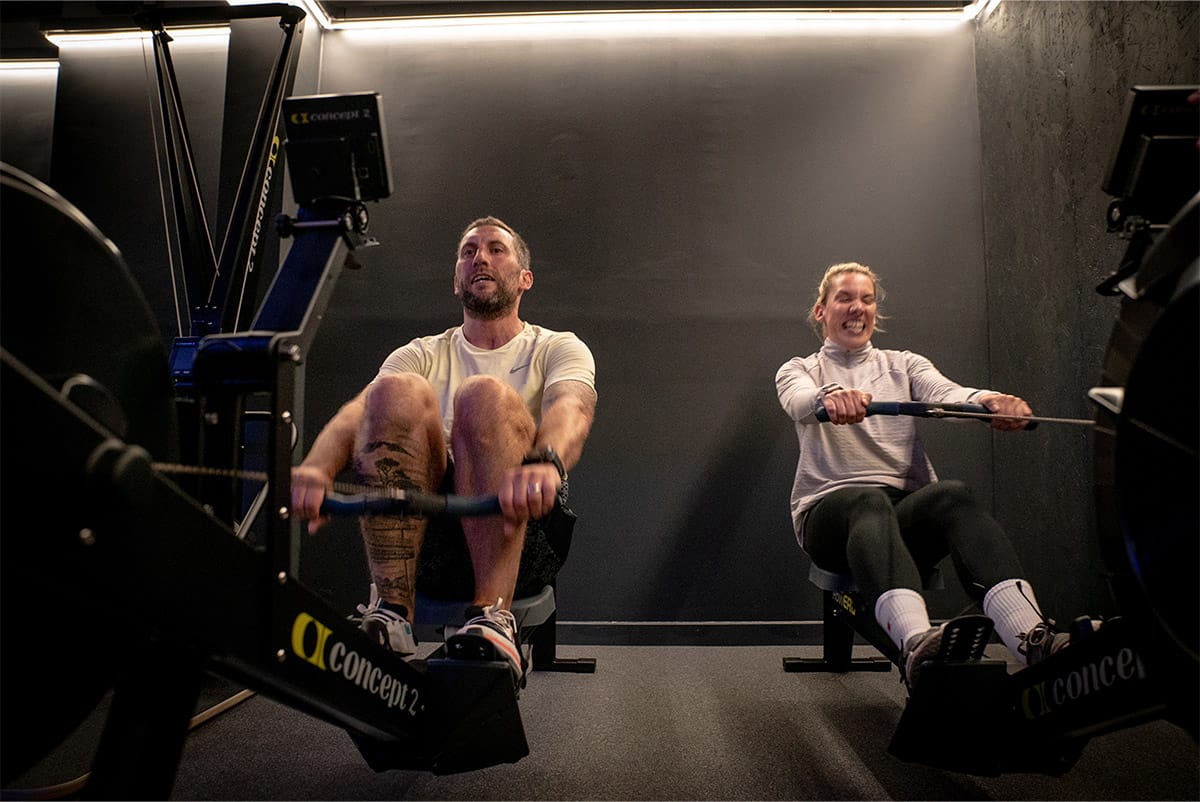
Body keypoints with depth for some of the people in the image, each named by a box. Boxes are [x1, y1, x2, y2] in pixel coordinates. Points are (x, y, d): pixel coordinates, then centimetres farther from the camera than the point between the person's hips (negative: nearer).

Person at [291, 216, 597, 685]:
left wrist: (545, 463, -38)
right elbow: (358, 410, -1)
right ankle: (392, 611, -24)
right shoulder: (424, 355, 21)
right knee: (397, 392, -23)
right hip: (427, 535, 2)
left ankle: (493, 618, -33)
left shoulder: (558, 349, 14)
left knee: (485, 396, -29)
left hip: (521, 532, -2)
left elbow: (571, 409, -12)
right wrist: (317, 468, -26)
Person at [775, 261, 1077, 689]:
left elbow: (945, 393, -2)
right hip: (830, 510, -2)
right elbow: (800, 402, -12)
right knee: (870, 501, -38)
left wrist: (988, 400, -28)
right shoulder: (800, 370, 15)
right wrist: (831, 397, -39)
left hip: (908, 509, 3)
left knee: (953, 495, -33)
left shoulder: (904, 364, 22)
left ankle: (1034, 639, -53)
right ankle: (916, 642, -63)